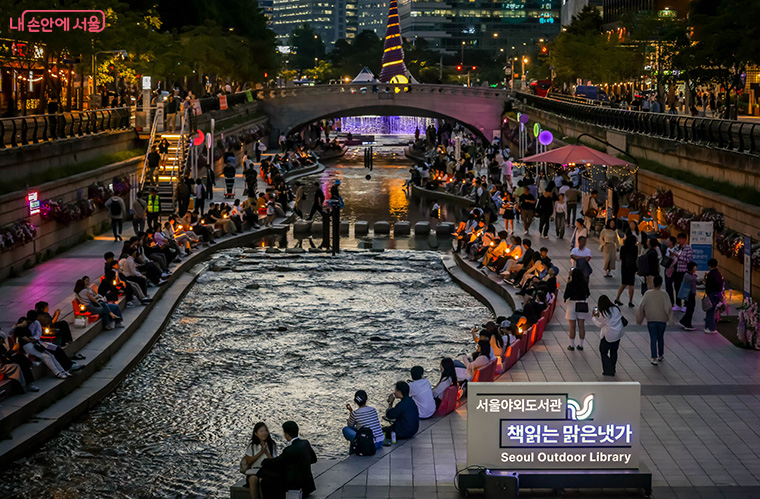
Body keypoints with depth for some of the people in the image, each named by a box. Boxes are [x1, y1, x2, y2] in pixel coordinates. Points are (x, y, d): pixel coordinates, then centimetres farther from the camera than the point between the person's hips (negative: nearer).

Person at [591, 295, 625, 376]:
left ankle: (608, 370, 3)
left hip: (608, 336, -7)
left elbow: (600, 324, -8)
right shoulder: (616, 309, 0)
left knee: (603, 351, 8)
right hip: (618, 334, 7)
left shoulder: (603, 313, -18)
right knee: (614, 351, 19)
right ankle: (612, 369, 27)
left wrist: (593, 317, 9)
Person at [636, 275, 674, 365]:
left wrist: (639, 319, 2)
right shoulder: (663, 294, -11)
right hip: (662, 320, 0)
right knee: (660, 338, 18)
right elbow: (668, 308, -16)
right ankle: (660, 355, 32)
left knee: (653, 339, 2)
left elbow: (641, 306, -9)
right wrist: (670, 319, -5)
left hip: (651, 320, 0)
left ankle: (654, 358, -7)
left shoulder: (648, 293, -7)